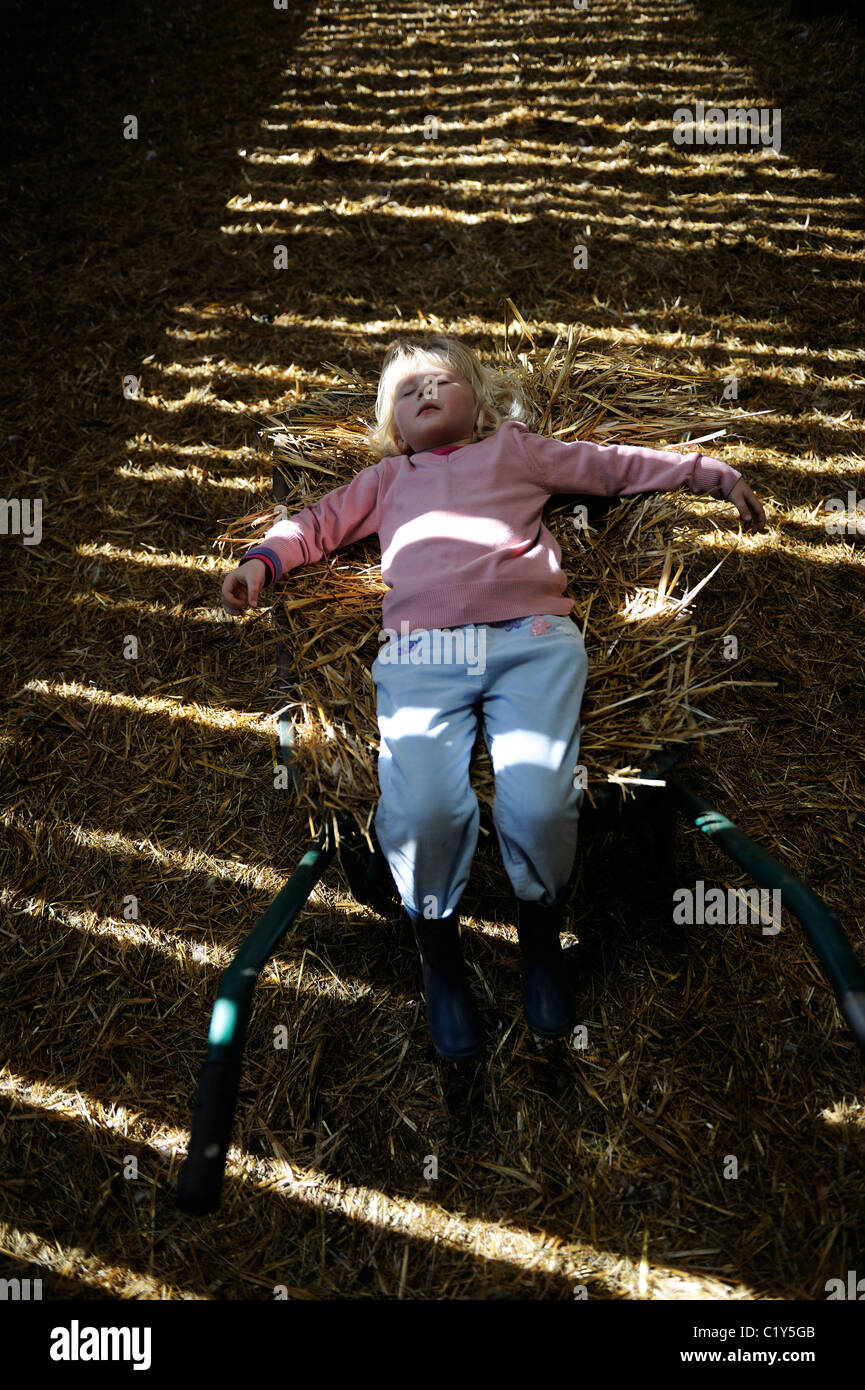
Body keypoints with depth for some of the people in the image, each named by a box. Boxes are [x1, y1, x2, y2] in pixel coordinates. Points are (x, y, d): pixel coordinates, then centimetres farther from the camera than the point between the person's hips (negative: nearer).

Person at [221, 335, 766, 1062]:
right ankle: (440, 951, 2)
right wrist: (262, 560, 13)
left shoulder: (514, 448, 32)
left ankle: (542, 938, 6)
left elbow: (618, 465, 33)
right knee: (421, 812, -26)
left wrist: (714, 472, 33)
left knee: (539, 803, -25)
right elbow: (319, 522, 32)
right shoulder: (387, 478, 37)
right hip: (419, 651, 1)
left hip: (531, 639, 0)